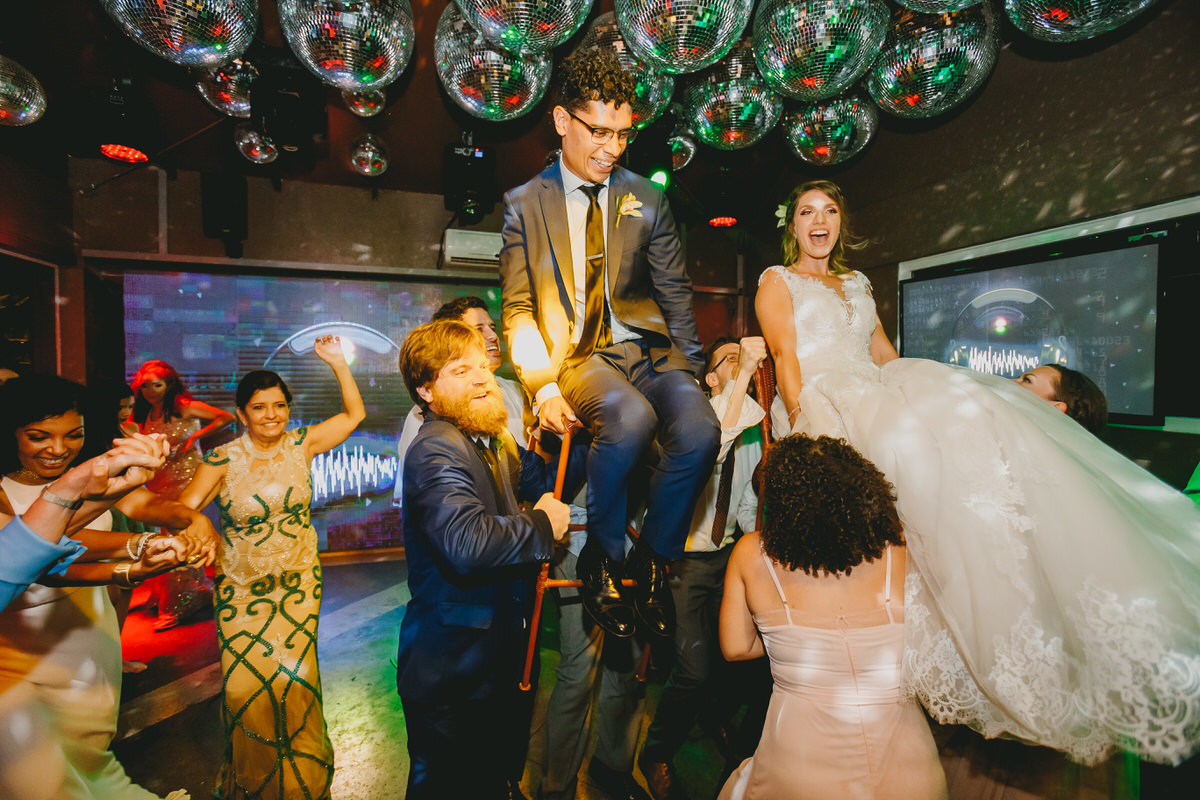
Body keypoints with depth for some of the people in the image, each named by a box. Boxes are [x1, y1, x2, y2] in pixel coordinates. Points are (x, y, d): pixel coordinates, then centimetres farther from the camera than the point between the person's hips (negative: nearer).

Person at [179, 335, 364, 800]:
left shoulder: (302, 445, -3)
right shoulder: (223, 459, -8)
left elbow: (354, 414, -2)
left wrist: (338, 363, -8)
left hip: (297, 582, 1)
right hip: (241, 587, 0)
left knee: (292, 679, -2)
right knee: (244, 683, 2)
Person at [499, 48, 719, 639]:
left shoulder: (646, 200, 14)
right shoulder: (525, 204, 9)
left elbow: (675, 294, 15)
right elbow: (517, 308, 3)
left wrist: (691, 370, 4)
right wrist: (542, 384, -13)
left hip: (646, 347, 3)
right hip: (575, 353, -2)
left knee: (700, 430, -27)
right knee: (630, 417, -35)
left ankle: (652, 562, -2)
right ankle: (601, 559, -8)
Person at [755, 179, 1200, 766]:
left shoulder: (856, 283, 30)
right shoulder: (777, 281, 12)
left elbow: (884, 351, 25)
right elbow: (785, 355, -3)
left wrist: (925, 390, 9)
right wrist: (804, 429, -16)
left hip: (879, 397, 6)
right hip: (826, 402, -6)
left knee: (977, 415, -22)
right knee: (915, 443, -33)